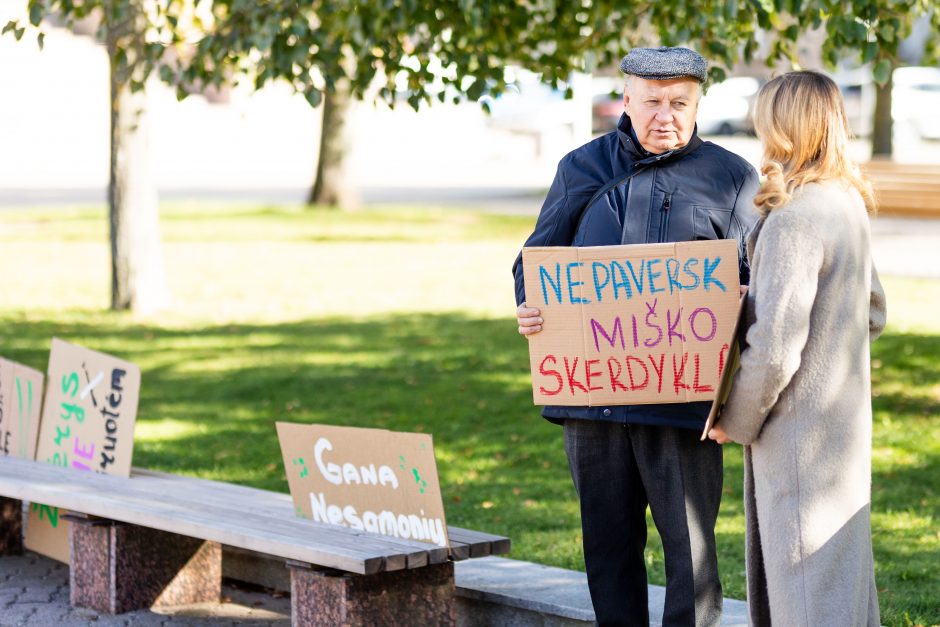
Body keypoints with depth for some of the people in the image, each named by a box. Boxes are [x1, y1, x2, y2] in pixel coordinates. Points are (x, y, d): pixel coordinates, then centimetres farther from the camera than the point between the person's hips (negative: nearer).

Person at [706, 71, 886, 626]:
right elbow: (873, 314, 18)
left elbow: (773, 349, -22)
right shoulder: (849, 205, 6)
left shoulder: (793, 222, -21)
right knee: (843, 577, 17)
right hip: (846, 421, 9)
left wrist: (735, 420, -9)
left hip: (799, 431, -9)